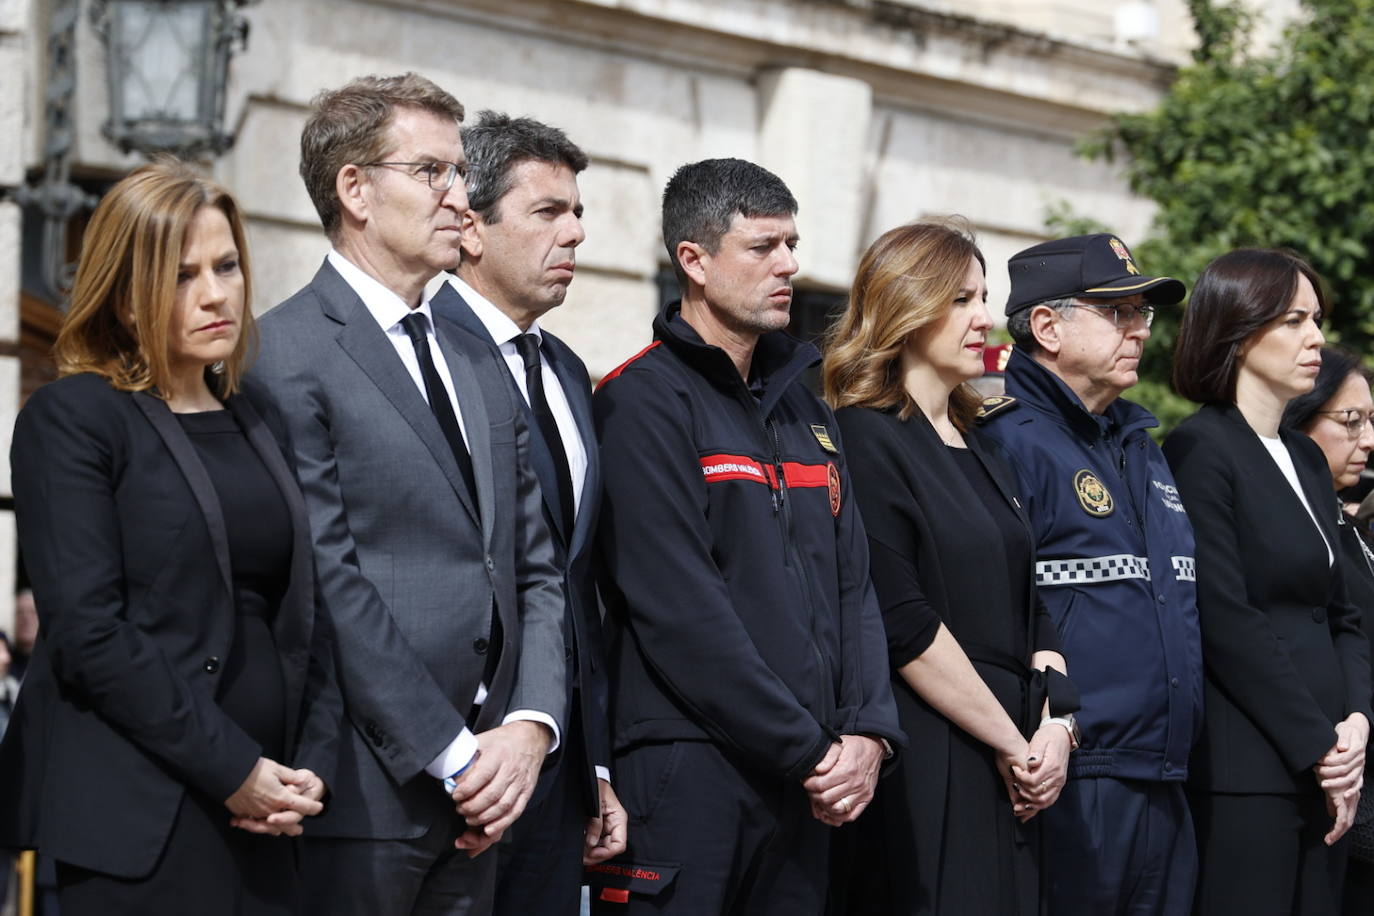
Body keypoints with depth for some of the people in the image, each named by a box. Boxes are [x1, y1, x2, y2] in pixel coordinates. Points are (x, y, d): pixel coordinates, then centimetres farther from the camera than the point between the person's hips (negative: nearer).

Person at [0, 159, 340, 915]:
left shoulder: (259, 422, 16)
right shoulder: (70, 419, -3)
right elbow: (87, 631, -12)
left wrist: (312, 763, 0)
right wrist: (231, 769, -13)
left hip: (261, 812, 6)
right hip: (139, 817, -5)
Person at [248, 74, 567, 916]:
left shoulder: (482, 368, 17)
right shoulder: (286, 355, -8)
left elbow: (535, 570, 14)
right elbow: (331, 585, -14)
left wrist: (529, 725, -2)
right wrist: (452, 754, -14)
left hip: (478, 797, 7)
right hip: (363, 786, -7)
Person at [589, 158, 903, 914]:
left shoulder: (806, 412, 17)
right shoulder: (644, 405, -7)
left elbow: (853, 587, 13)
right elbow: (683, 611, -15)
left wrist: (867, 734, -3)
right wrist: (811, 751, -14)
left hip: (805, 786, 7)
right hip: (686, 773, -7)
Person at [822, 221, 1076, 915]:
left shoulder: (981, 451, 19)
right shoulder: (865, 440, -7)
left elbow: (1031, 606, 16)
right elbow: (903, 625, -15)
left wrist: (1056, 724, -2)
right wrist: (1013, 744, -11)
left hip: (1010, 772, 7)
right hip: (924, 771, -7)